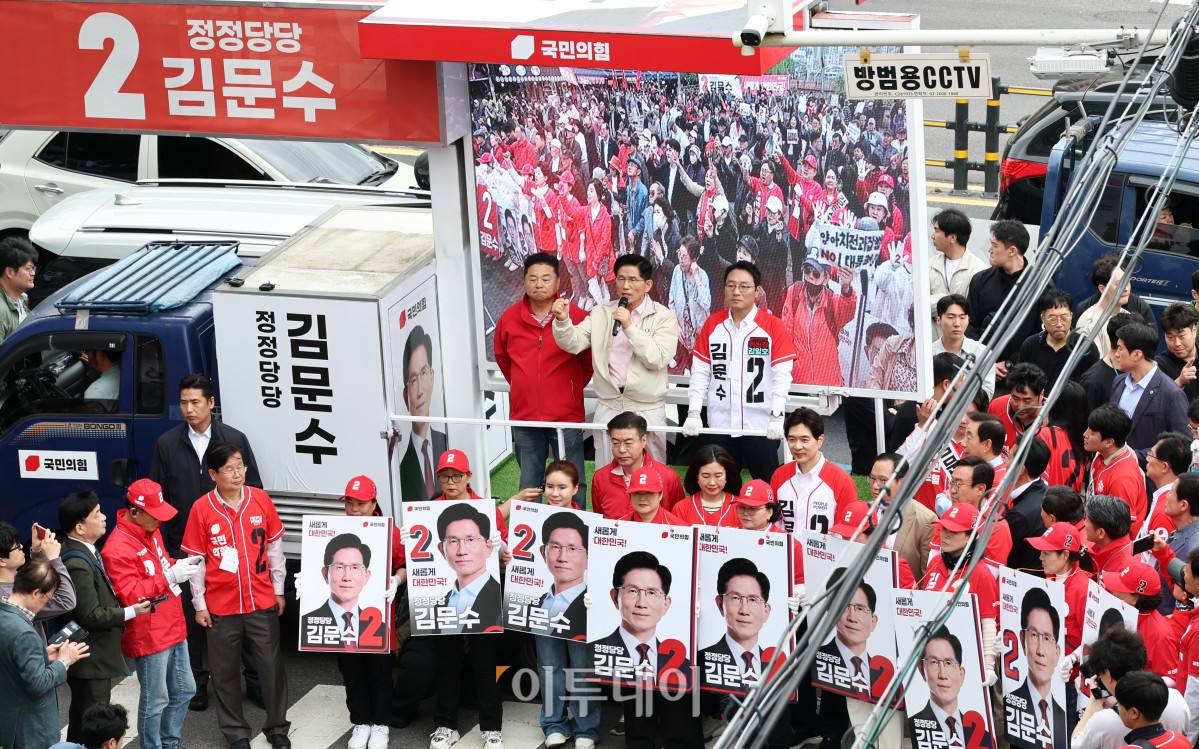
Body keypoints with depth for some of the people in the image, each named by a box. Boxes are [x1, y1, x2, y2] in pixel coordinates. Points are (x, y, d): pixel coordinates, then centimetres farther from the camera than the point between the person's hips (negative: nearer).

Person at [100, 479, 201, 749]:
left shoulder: (150, 531, 6)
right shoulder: (118, 549, -22)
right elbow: (130, 595, -26)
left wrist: (180, 564, 2)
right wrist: (170, 577, -28)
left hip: (173, 629, 9)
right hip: (150, 636, -9)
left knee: (184, 690, 20)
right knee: (156, 700, 2)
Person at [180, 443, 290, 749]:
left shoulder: (260, 499, -4)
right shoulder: (201, 509, -8)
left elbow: (274, 546, 6)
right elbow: (196, 560, -3)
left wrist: (279, 589, 7)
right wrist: (199, 604, -1)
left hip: (262, 601, 1)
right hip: (221, 606, -1)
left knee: (272, 666, 7)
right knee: (224, 671, 8)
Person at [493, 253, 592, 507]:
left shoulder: (577, 316, -6)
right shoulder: (509, 319, 2)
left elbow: (590, 359, 7)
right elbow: (502, 357, 21)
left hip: (566, 417, -3)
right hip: (524, 416, 3)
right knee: (528, 485, 11)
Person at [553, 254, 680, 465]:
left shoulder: (664, 317, -5)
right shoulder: (601, 314, 6)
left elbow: (658, 359, -17)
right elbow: (573, 343, -4)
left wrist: (629, 327, -23)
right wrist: (562, 321, -25)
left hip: (647, 410, -3)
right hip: (608, 407, 3)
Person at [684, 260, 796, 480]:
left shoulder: (772, 326, -4)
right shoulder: (712, 325, 7)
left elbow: (782, 376, -8)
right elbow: (700, 373, 7)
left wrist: (777, 417, -18)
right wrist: (693, 413, -2)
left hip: (761, 426, -3)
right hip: (720, 424, 3)